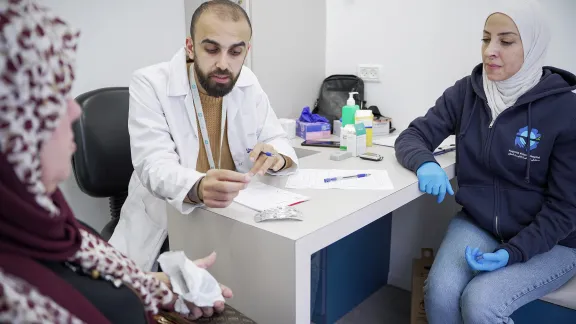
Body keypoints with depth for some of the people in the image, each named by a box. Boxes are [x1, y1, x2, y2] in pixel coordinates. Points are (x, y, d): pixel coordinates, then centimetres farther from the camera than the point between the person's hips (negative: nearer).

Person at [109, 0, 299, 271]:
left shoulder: (247, 83, 0)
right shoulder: (149, 83, -15)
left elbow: (277, 140, 3)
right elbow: (154, 165, -25)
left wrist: (276, 156, -23)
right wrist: (198, 188, -48)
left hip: (233, 215, 4)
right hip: (164, 224, -3)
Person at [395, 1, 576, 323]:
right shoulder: (466, 93, -4)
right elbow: (412, 136, -2)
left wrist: (512, 253, -24)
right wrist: (425, 164, -26)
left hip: (549, 241, -2)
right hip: (477, 224, 2)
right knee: (440, 293, -24)